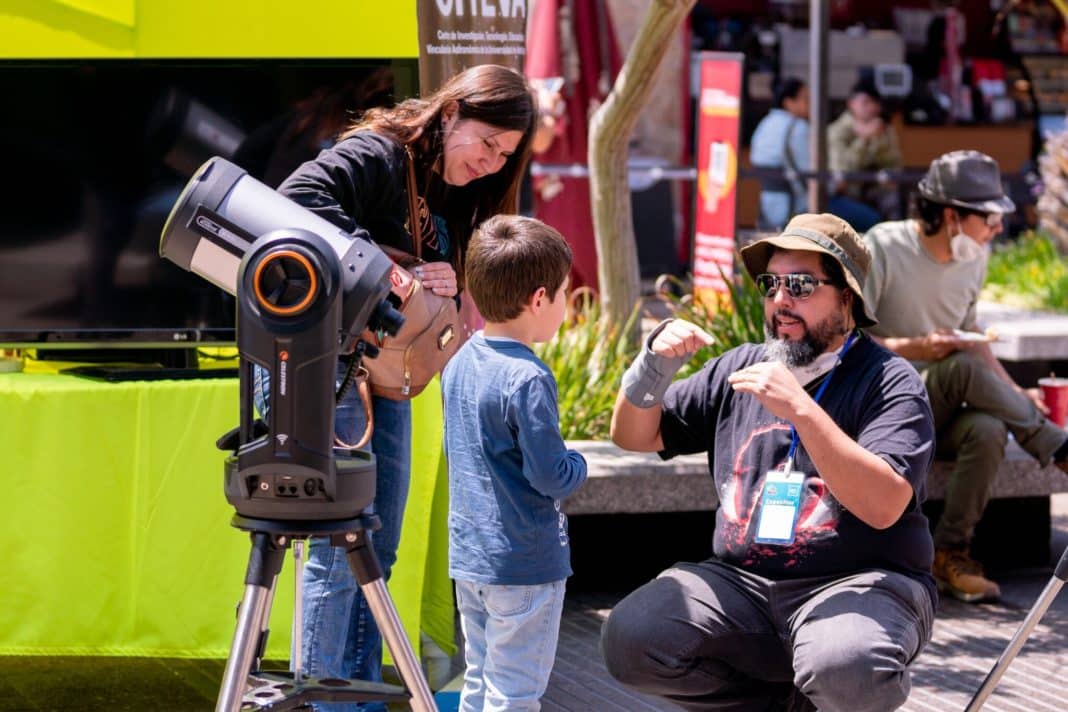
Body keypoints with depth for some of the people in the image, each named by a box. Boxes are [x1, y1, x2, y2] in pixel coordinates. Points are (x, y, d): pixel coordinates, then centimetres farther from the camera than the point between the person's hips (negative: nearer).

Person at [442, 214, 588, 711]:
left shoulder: (458, 363, 4)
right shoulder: (528, 379, -22)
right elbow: (552, 476, -20)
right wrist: (578, 465, 0)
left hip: (467, 554, 8)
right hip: (525, 559, -8)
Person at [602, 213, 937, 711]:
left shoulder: (889, 381, -5)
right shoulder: (740, 368, 12)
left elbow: (884, 506, -20)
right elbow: (634, 437, 17)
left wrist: (801, 410, -27)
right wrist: (654, 364, -4)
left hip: (857, 582, -5)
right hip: (742, 580, 5)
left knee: (846, 672, -38)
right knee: (628, 640, -19)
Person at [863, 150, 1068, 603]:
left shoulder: (974, 258, 8)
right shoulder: (883, 248, -12)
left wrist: (1014, 392, 5)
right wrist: (914, 349, -28)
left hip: (941, 412, 5)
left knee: (988, 429, -31)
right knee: (962, 369, -35)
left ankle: (950, 554, -20)